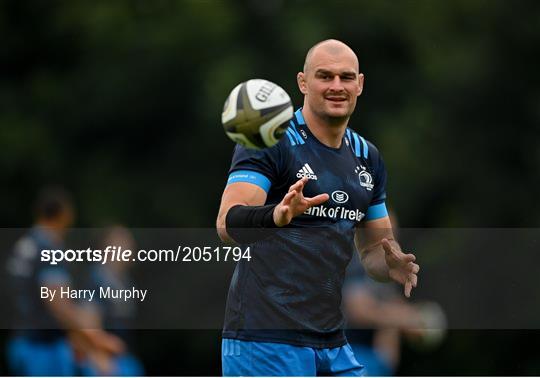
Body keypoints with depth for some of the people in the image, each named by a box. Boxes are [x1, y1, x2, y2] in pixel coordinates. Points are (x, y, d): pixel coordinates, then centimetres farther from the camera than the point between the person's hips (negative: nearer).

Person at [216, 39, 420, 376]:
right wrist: (277, 215, -42)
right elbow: (227, 224, -21)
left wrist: (393, 265, -2)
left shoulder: (367, 157, 15)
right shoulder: (270, 141, -8)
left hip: (332, 345, 7)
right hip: (266, 339, -7)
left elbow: (375, 246, 22)